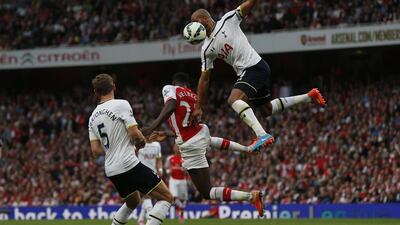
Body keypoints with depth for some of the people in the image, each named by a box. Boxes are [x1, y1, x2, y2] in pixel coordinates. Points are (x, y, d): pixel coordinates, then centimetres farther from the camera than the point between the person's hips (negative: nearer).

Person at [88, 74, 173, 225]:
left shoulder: (93, 117, 12)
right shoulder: (121, 105, -8)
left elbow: (96, 150, 9)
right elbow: (135, 134, -14)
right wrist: (141, 144, 8)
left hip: (111, 170, 8)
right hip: (129, 165, -8)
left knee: (132, 202, 31)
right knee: (166, 197, -3)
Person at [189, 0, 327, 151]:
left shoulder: (228, 20, -6)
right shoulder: (206, 49, 10)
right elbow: (204, 79, 13)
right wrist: (198, 107, 11)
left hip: (255, 66, -9)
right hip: (244, 73, 9)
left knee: (234, 99, -27)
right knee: (267, 110, 18)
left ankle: (262, 135, -37)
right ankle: (309, 96, 32)